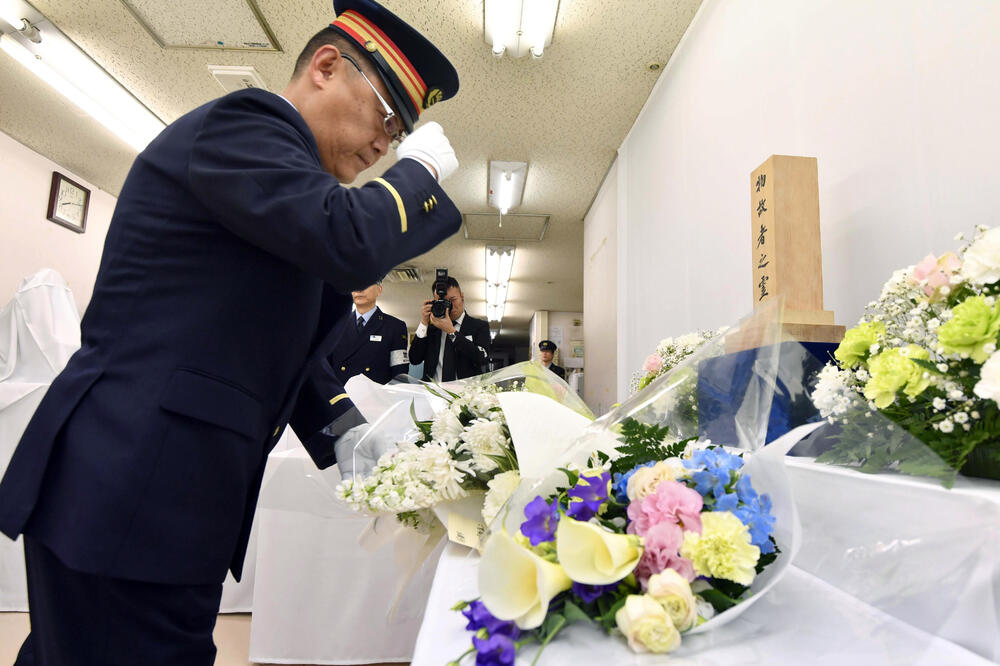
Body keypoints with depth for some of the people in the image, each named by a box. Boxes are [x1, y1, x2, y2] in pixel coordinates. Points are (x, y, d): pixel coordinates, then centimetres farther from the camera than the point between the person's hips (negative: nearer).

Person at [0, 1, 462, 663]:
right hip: (130, 500, -10)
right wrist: (423, 166, -7)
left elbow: (270, 347, 21)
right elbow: (351, 242, -28)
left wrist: (343, 435, 13)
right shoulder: (243, 119, -10)